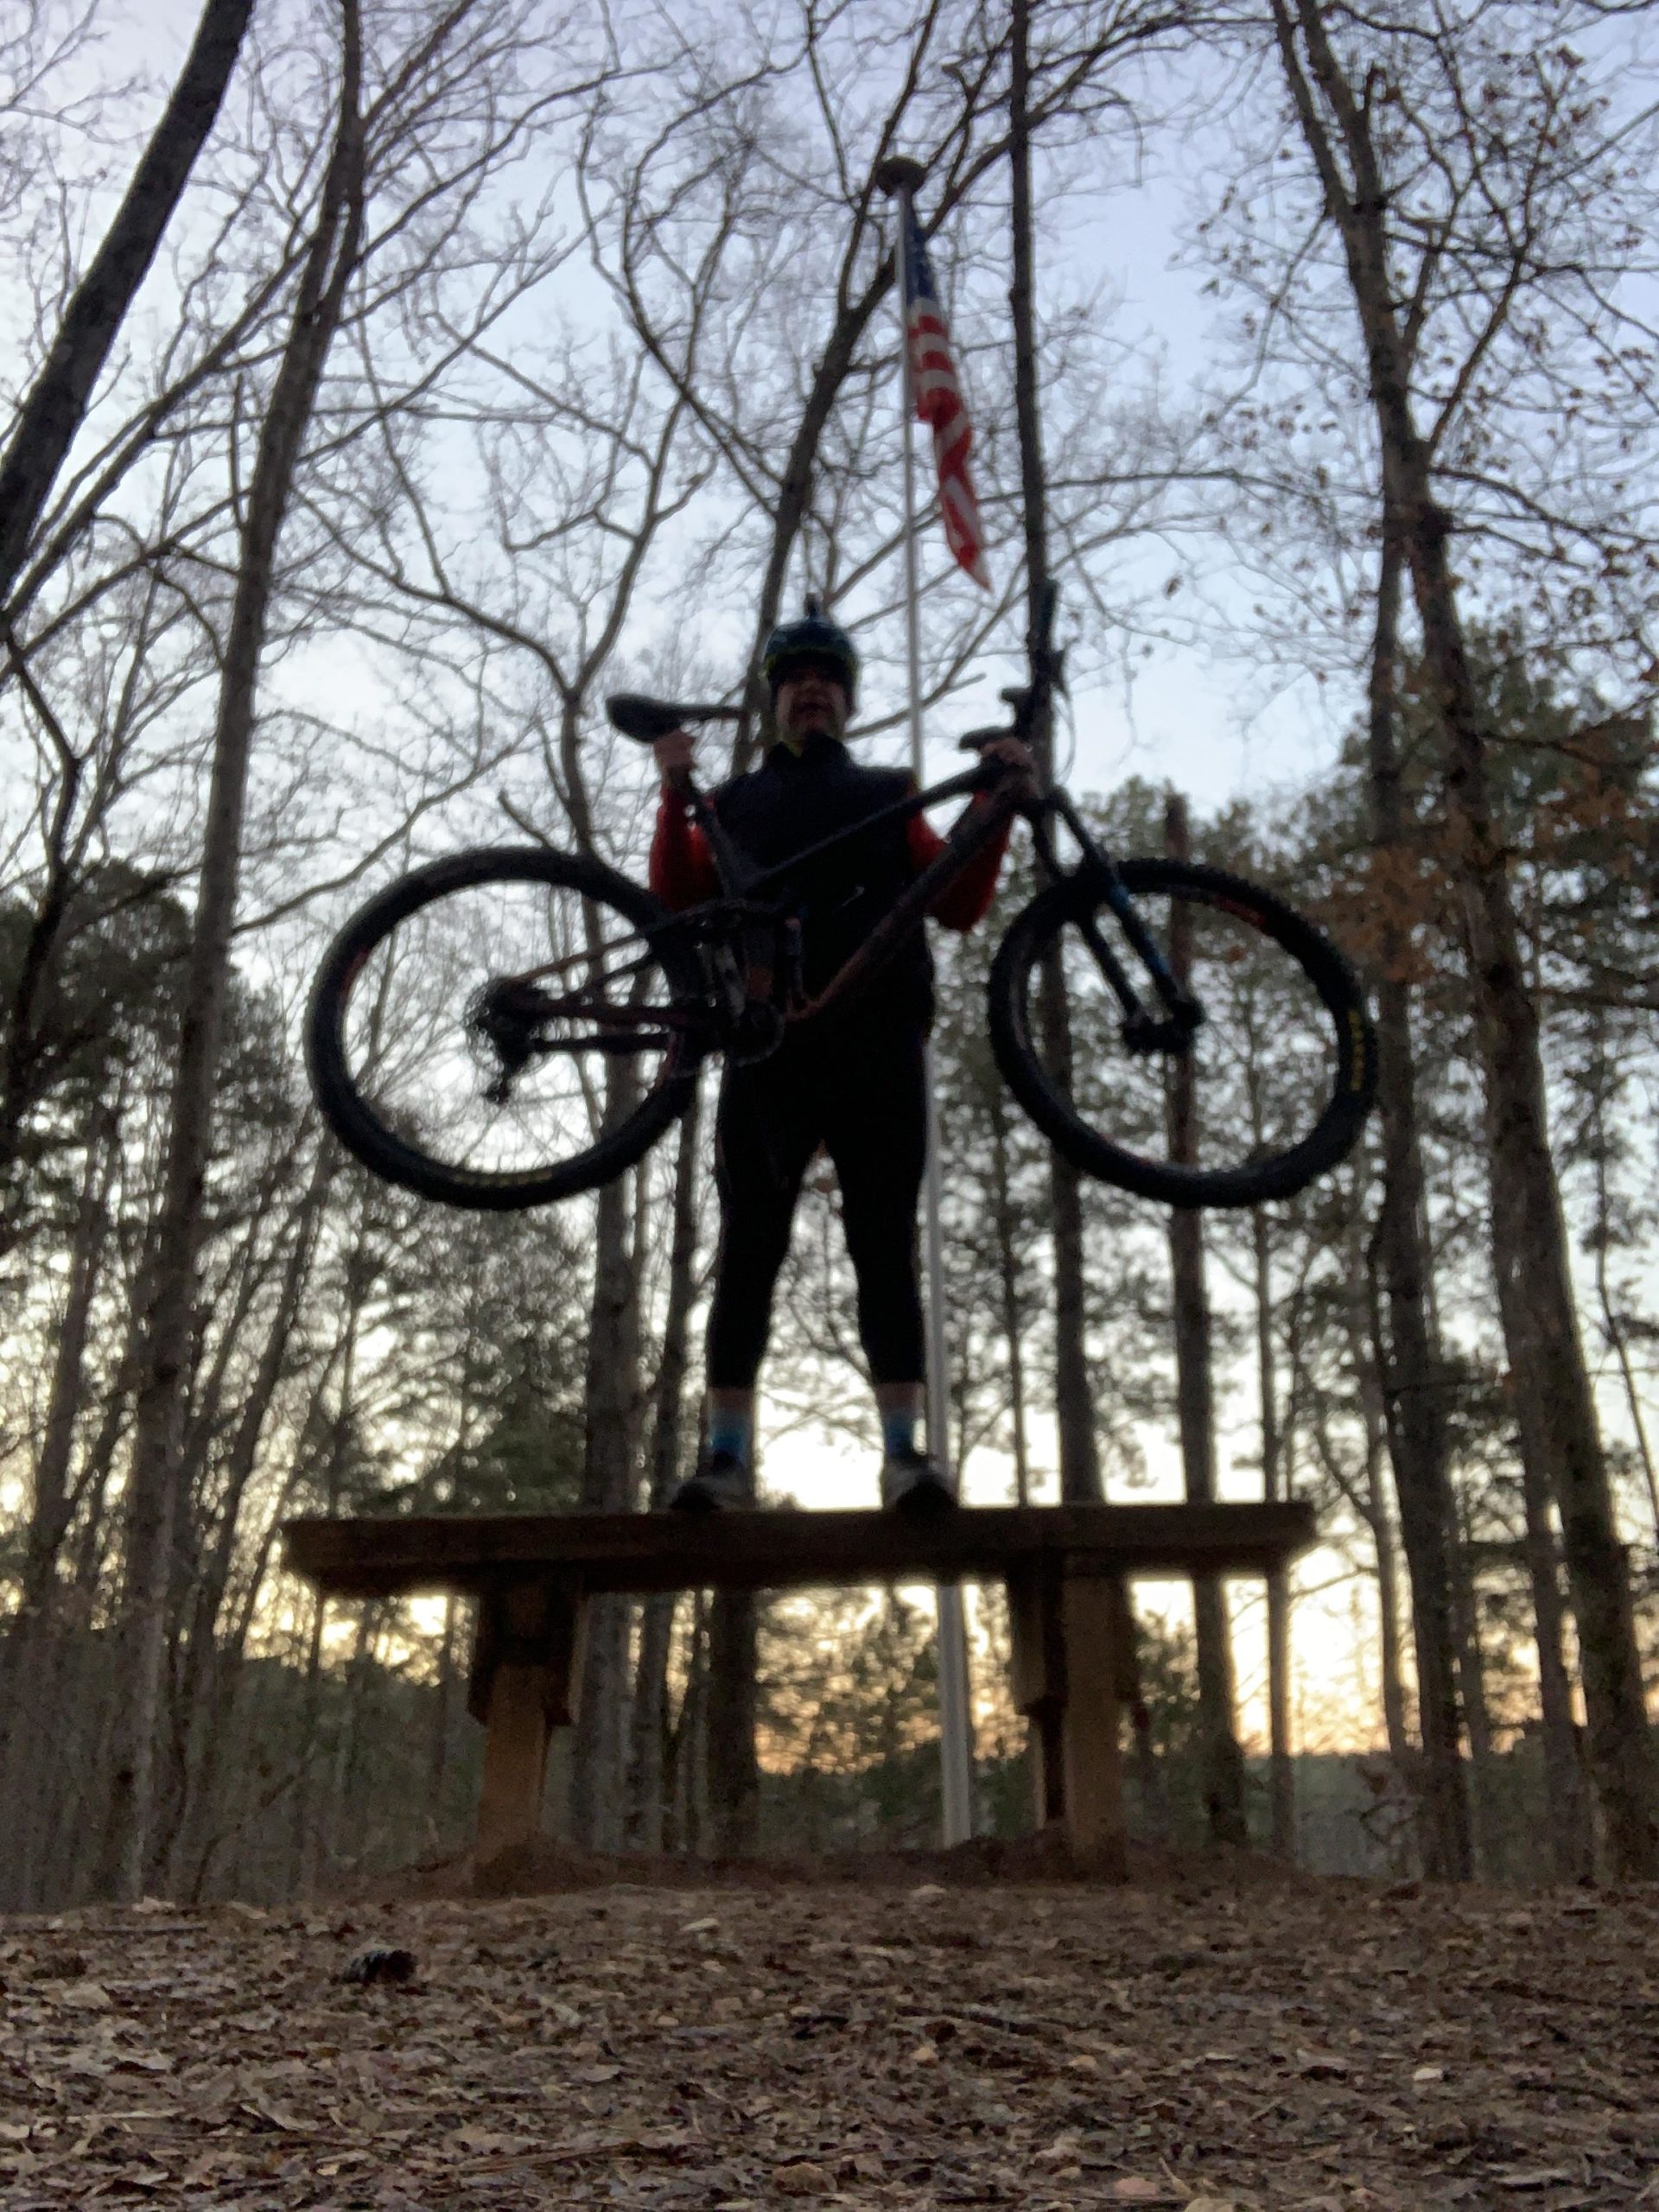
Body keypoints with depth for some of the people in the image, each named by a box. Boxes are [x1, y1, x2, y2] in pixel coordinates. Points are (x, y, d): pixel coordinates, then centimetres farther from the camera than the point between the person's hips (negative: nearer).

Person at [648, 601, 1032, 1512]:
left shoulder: (887, 797, 24)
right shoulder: (734, 803, 24)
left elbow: (959, 904, 13)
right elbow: (674, 900, 9)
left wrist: (998, 802, 4)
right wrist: (673, 793, -1)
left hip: (876, 1042, 0)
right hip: (767, 1042, 0)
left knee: (885, 1244, -5)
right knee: (749, 1251, -4)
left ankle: (903, 1449, -6)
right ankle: (726, 1453, -3)